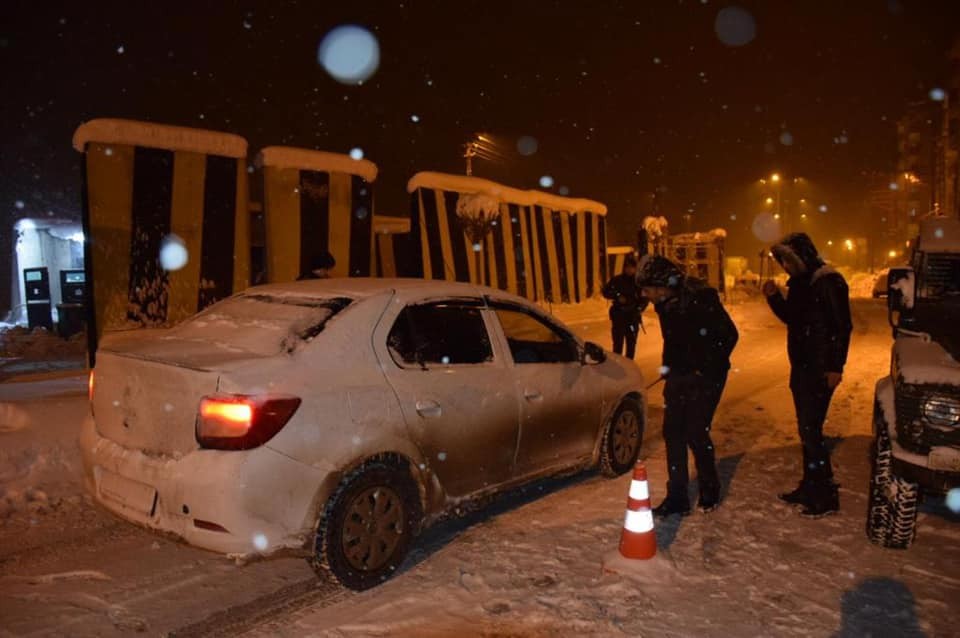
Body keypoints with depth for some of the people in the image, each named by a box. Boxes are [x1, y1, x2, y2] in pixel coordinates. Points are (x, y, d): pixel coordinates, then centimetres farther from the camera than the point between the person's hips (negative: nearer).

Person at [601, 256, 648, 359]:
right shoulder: (617, 280, -4)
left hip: (633, 317, 2)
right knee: (618, 343, -3)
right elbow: (605, 291, 0)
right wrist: (617, 296, -15)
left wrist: (640, 308, -7)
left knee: (631, 343, 8)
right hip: (618, 316, -1)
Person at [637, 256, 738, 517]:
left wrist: (709, 368, -13)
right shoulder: (665, 303, 2)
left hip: (706, 376, -7)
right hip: (680, 374, 7)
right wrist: (667, 364, 7)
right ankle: (677, 498, 16)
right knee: (673, 432, 5)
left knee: (696, 433, -6)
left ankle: (710, 491, 20)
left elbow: (729, 335, -15)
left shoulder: (701, 298, -20)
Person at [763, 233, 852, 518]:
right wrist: (774, 297, 5)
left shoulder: (828, 283, -15)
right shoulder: (799, 283, 12)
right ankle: (809, 487, 25)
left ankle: (827, 496, 2)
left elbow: (843, 326, -17)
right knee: (806, 429, 14)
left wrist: (836, 367, -19)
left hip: (820, 369, -9)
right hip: (801, 366, 9)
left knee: (811, 430, -8)